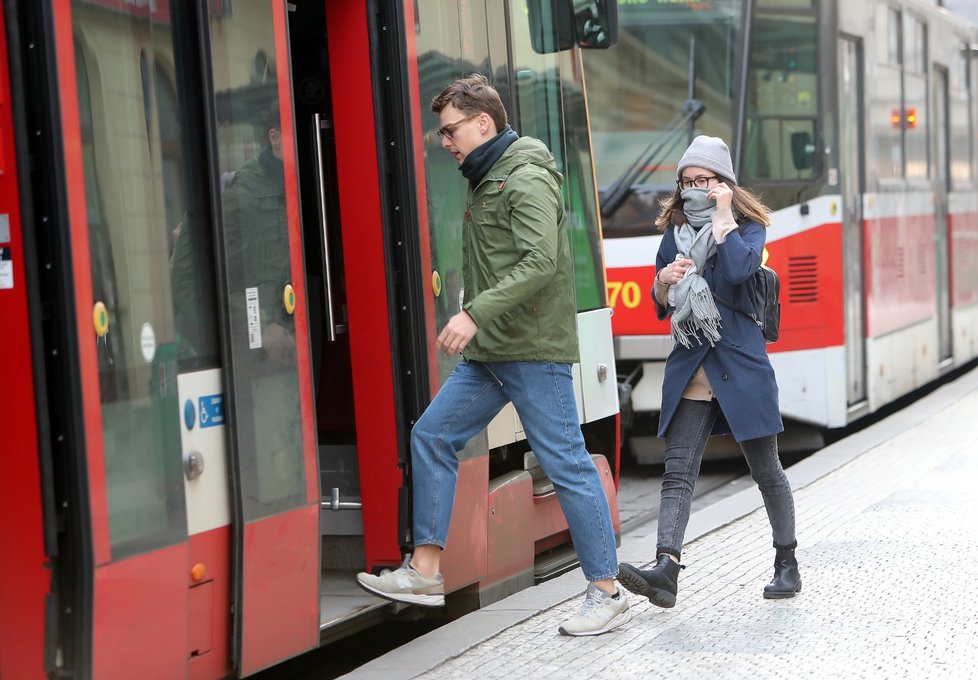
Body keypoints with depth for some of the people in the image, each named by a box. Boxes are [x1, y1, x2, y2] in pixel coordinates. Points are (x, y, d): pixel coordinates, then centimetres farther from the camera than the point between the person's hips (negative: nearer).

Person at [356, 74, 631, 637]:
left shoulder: (528, 179, -13)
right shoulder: (488, 180, 16)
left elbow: (541, 262, -24)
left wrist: (476, 313, -28)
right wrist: (476, 324, 12)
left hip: (535, 350, -10)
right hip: (490, 352, 10)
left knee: (566, 464, -5)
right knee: (432, 436, 7)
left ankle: (608, 593, 4)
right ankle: (425, 573, 12)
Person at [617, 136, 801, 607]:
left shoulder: (748, 228, -1)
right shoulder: (674, 234, 12)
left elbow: (737, 270, -25)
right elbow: (661, 309, 17)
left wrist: (722, 215, -15)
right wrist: (663, 281, -5)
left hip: (741, 365, -4)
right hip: (690, 369, 4)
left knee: (766, 471, 8)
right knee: (677, 472, -10)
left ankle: (787, 564, 23)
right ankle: (666, 569, -20)